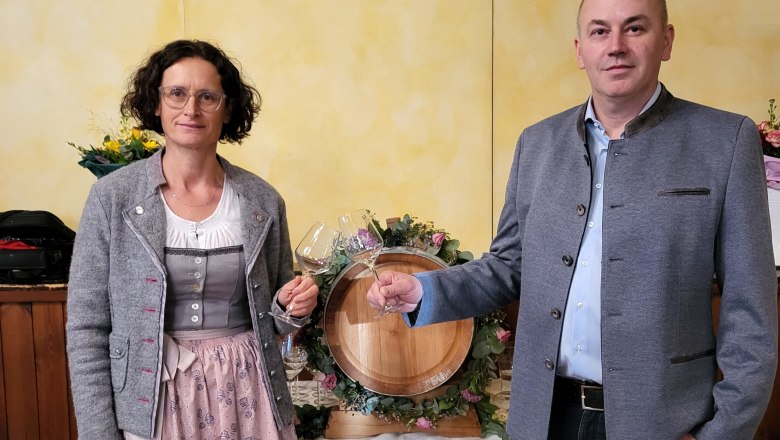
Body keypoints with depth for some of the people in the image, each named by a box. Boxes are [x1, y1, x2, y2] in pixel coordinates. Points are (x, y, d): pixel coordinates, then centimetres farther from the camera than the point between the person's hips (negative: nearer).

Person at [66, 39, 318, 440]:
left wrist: (291, 308, -11)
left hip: (246, 393, 2)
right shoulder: (112, 197, -8)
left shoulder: (263, 200, -2)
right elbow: (87, 327, -6)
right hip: (149, 402, -2)